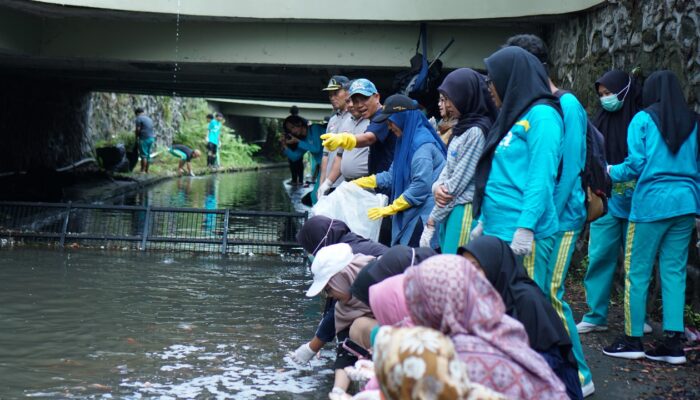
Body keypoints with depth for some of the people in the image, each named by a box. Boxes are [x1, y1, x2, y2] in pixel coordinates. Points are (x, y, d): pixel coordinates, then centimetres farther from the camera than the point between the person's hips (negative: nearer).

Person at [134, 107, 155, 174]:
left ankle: (143, 171, -9)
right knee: (148, 155, 10)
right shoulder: (149, 118, 19)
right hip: (151, 138, 8)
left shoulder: (139, 118, -6)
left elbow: (138, 129, -11)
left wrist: (136, 137, 2)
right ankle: (146, 170, 13)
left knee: (143, 155, -8)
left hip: (144, 138, -8)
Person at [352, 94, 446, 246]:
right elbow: (393, 175, 21)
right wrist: (359, 183, 17)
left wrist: (390, 209, -13)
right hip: (410, 213, 9)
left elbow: (421, 186, -20)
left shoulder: (422, 144, -15)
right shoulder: (407, 141, 17)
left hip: (423, 215, -9)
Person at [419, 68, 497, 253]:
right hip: (450, 209, 9)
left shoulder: (476, 132, -13)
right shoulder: (462, 127, 14)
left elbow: (459, 181, -13)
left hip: (464, 210, -9)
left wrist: (433, 218, -7)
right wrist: (437, 187, -6)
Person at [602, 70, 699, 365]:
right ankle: (673, 342, 6)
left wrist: (613, 172, 11)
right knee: (674, 271, 7)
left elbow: (635, 164, -6)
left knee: (637, 271, 3)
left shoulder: (644, 120, -3)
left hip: (652, 202, -5)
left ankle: (633, 339, 6)